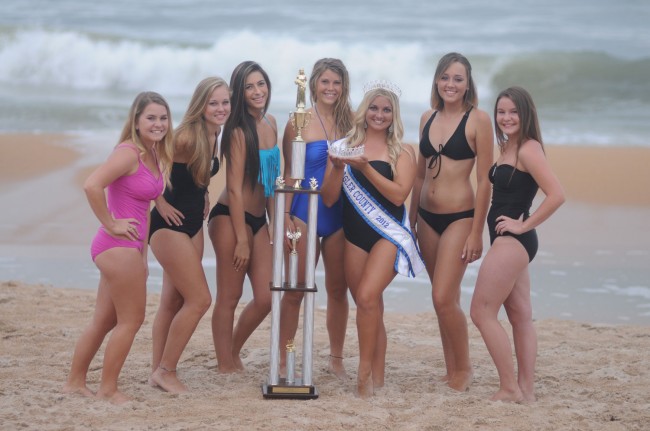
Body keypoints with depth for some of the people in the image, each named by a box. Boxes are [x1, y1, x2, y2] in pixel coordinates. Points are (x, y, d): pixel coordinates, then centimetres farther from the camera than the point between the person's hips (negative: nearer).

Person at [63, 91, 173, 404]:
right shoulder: (129, 153, -16)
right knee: (131, 319, -2)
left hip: (130, 247, 9)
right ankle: (108, 390, 7)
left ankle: (75, 382, 24)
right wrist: (111, 225, -20)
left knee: (105, 320, 15)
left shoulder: (154, 156, 12)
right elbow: (92, 185, -30)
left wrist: (142, 255, 18)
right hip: (119, 245, -9)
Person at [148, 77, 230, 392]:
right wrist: (160, 203, -16)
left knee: (173, 301, 12)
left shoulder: (214, 136, 5)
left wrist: (202, 195, 9)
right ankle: (166, 370, 3)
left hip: (193, 224, 9)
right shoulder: (186, 137, -22)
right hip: (170, 224, -9)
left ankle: (158, 370, 20)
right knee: (200, 300, -8)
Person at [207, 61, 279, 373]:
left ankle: (233, 353, 25)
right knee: (229, 297, 1)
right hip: (230, 218, -7)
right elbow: (235, 188, -14)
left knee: (266, 298, 5)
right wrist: (241, 240, -16)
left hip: (258, 219, 7)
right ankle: (226, 366, 10)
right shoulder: (238, 131, -12)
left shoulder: (270, 124, 10)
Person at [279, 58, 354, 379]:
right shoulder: (299, 123, -2)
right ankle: (281, 360, 5)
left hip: (340, 213, 3)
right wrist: (285, 214, -8)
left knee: (338, 288, 9)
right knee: (295, 289, -2)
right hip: (305, 212, -3)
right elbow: (289, 172, -2)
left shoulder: (349, 121, 7)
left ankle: (336, 358, 21)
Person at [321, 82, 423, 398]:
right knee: (370, 308, 6)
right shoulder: (344, 147, 9)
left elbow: (399, 194, -10)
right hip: (355, 235, 3)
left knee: (368, 297, -21)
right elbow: (328, 199, 6)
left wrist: (365, 168, -17)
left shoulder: (401, 152, 4)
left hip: (389, 233, -3)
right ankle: (377, 377, 13)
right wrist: (338, 168, -11)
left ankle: (365, 371, -10)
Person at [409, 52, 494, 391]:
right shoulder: (428, 118, 9)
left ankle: (464, 369, 7)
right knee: (446, 300, 11)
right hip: (427, 217, 6)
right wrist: (411, 220, 15)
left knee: (444, 299, -11)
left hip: (459, 217, -6)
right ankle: (451, 371, 20)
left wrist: (477, 232, -12)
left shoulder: (478, 120, -9)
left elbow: (484, 181, -10)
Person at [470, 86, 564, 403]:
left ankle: (510, 389, -4)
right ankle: (526, 389, 15)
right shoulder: (507, 148, 12)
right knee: (521, 317, 11)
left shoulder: (528, 149, -15)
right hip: (509, 243, 10)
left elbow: (556, 195, -24)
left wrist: (525, 224, -17)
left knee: (482, 312, -7)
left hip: (512, 241, -10)